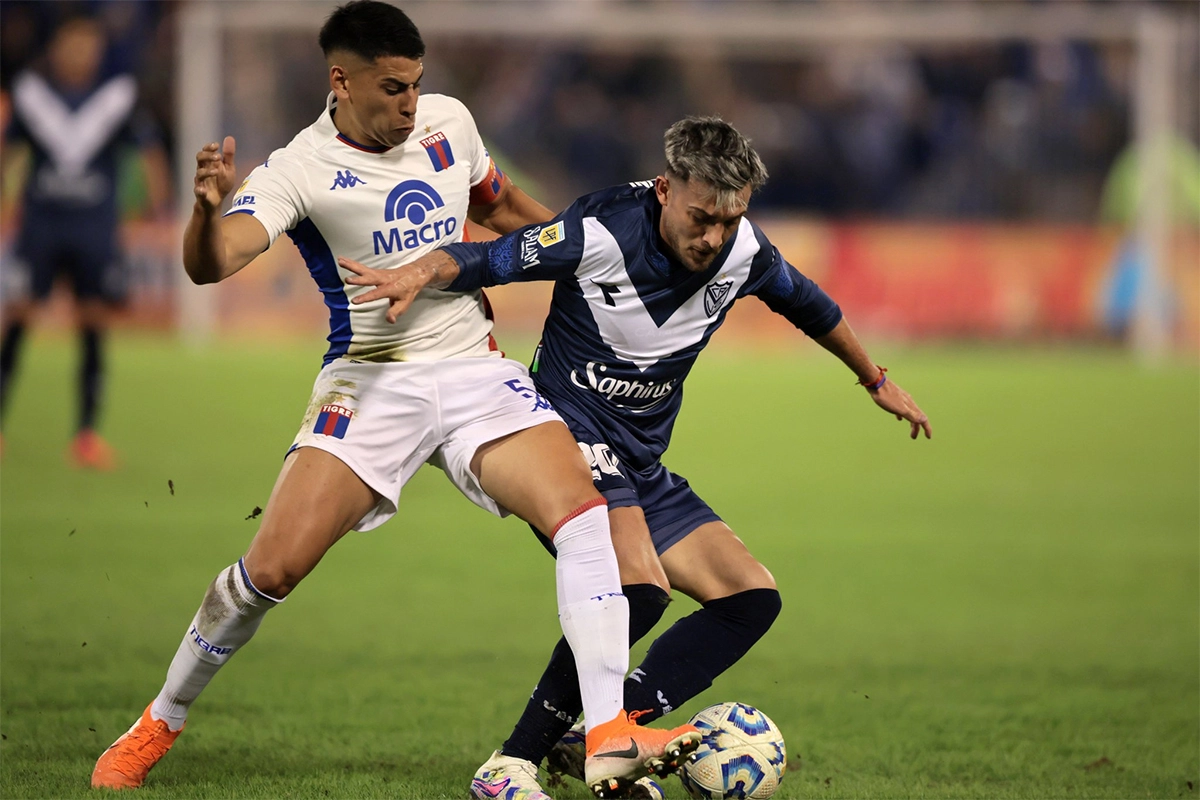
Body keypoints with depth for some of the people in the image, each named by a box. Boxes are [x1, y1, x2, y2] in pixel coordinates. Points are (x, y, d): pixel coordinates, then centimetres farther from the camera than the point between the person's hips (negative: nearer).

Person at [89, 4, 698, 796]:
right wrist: (210, 207, -45)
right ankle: (159, 725, 9)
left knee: (584, 513, -19)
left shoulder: (448, 122, 7)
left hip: (477, 372, 4)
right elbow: (210, 263, -24)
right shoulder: (301, 170, -9)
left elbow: (496, 204, 29)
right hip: (371, 382, -4)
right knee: (273, 566, -14)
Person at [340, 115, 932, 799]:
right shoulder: (601, 233, -19)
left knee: (753, 598, -3)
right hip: (572, 435, -8)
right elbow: (480, 260, -16)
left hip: (643, 466, 8)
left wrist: (877, 382, 31)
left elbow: (810, 306, 18)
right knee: (641, 586, -31)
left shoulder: (743, 251, -3)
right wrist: (419, 275, -38)